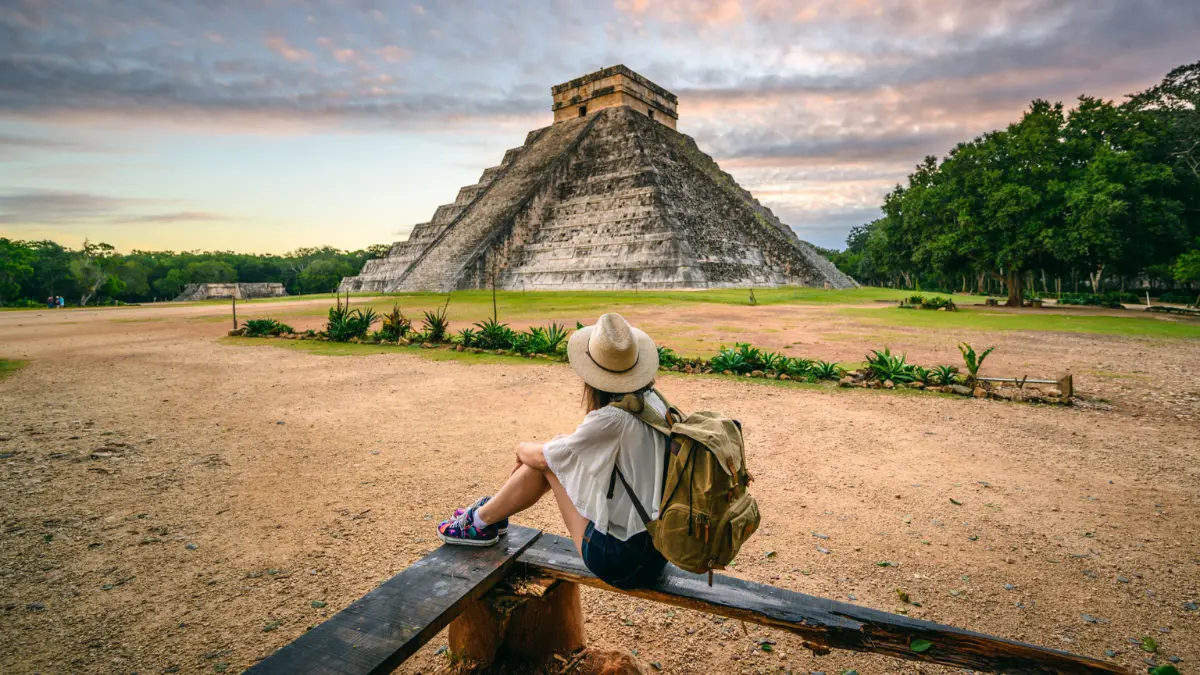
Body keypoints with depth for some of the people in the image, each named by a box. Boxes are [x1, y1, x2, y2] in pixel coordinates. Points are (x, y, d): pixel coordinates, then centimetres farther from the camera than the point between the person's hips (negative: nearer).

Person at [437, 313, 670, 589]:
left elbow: (542, 457, -8)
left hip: (622, 561, -7)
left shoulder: (612, 419, -24)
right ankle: (492, 509, 28)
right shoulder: (653, 401, -1)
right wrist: (566, 441, 14)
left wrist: (522, 449, 12)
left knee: (547, 460, -1)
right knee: (560, 449, 9)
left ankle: (480, 522, 19)